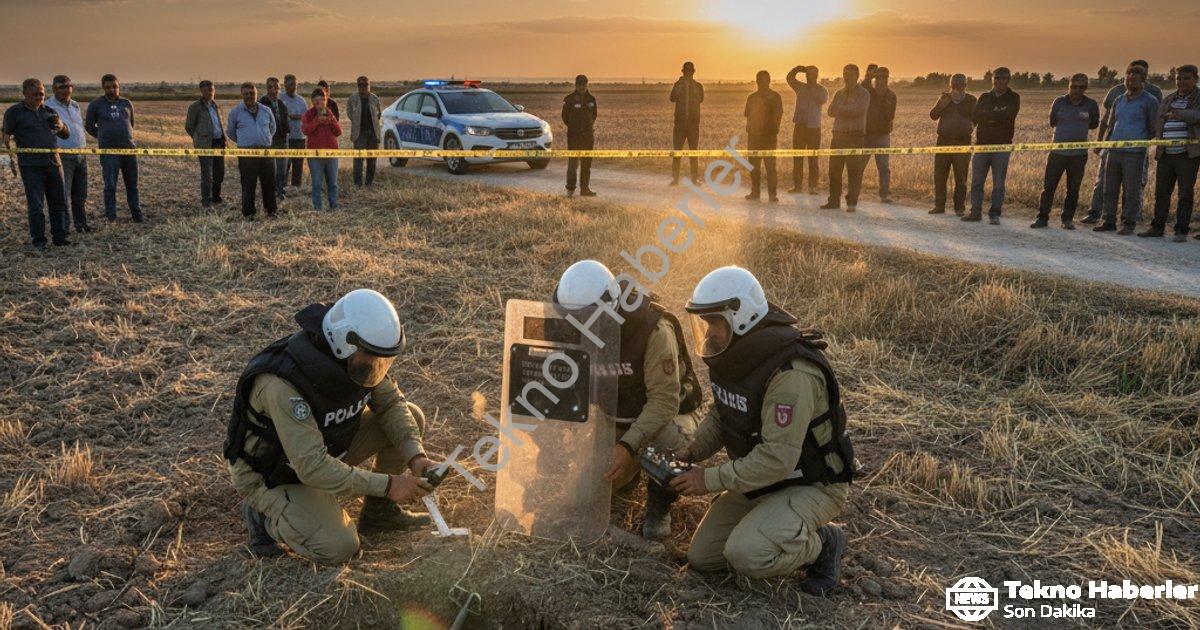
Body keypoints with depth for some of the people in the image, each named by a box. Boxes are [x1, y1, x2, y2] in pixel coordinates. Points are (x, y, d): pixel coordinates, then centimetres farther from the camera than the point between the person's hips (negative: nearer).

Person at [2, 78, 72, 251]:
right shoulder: (14, 112, 1)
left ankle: (59, 236, 18)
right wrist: (9, 158, -5)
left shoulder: (49, 111, 15)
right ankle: (38, 241, 4)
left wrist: (61, 126, -1)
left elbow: (66, 135, 21)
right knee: (36, 205, -4)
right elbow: (5, 136, 4)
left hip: (53, 163, 5)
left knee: (59, 202, 8)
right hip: (31, 166, -5)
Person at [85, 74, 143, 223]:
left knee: (132, 184, 11)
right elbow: (89, 126, 10)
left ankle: (137, 215, 20)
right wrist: (103, 138, 10)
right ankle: (111, 218, 1)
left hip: (129, 148, 3)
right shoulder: (96, 105, 3)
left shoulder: (126, 103, 11)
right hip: (108, 150, -3)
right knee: (110, 186, -5)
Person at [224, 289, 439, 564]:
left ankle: (379, 511, 10)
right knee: (338, 548, -24)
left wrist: (416, 456, -21)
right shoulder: (282, 385, -38)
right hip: (272, 475, -7)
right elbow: (312, 468, -38)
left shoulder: (353, 357, -16)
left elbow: (392, 403, -4)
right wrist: (387, 485, -36)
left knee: (412, 417, -6)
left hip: (325, 448, 7)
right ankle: (265, 513, 3)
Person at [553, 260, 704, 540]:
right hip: (615, 420, 5)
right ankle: (630, 470, 19)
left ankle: (660, 503, -7)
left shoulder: (653, 328, -31)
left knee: (668, 436, -38)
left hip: (666, 413, -5)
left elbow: (664, 400, -34)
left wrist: (628, 446, -45)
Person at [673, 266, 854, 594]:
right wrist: (693, 451, -6)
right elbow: (720, 414, 12)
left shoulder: (791, 374, -32)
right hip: (762, 478, 8)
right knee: (702, 557, 6)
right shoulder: (733, 357, -3)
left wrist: (711, 479, -26)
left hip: (811, 485, -8)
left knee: (746, 555, -29)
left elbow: (777, 459, -33)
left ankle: (822, 542, -1)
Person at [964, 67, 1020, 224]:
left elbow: (1007, 115, -15)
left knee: (998, 184, -1)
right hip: (981, 144, 3)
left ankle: (994, 214, 6)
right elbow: (974, 116, 0)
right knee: (976, 182, 3)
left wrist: (986, 114, -9)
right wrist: (996, 116, -12)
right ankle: (975, 212, 11)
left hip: (1002, 146, -3)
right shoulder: (984, 97, 14)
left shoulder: (1013, 98, 4)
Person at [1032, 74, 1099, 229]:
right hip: (1057, 151, 0)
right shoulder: (1059, 102, 1)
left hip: (1079, 154, 0)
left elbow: (1094, 124, 14)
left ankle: (1068, 219, 15)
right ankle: (1042, 218, 5)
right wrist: (1078, 124, 7)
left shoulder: (1091, 105, 1)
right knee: (1049, 186, -2)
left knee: (1073, 190, 5)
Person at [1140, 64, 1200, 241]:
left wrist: (1180, 114, -28)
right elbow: (1157, 123, 18)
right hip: (1165, 154, 5)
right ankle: (1157, 227, 16)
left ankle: (1181, 231, 3)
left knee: (1185, 193, -2)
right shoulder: (1168, 99, 17)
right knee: (1161, 192, 8)